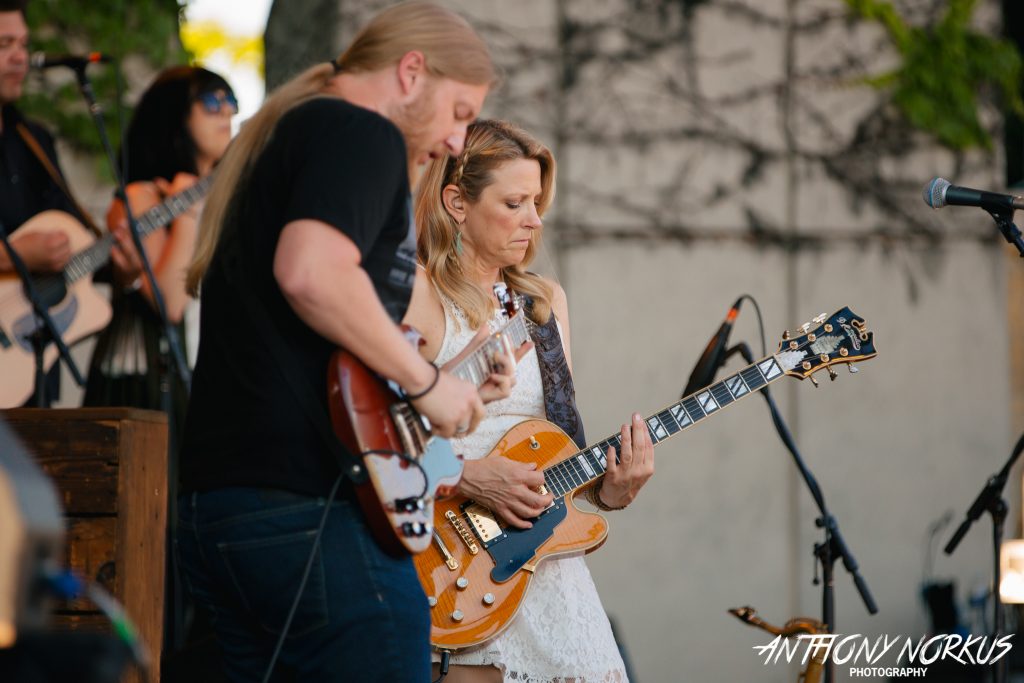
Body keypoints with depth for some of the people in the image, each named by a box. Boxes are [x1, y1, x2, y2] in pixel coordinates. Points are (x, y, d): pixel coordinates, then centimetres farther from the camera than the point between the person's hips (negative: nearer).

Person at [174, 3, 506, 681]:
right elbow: (311, 273, -25)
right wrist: (427, 380, -14)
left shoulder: (273, 135, 25)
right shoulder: (363, 133, -6)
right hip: (311, 510, -10)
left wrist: (451, 394, 25)